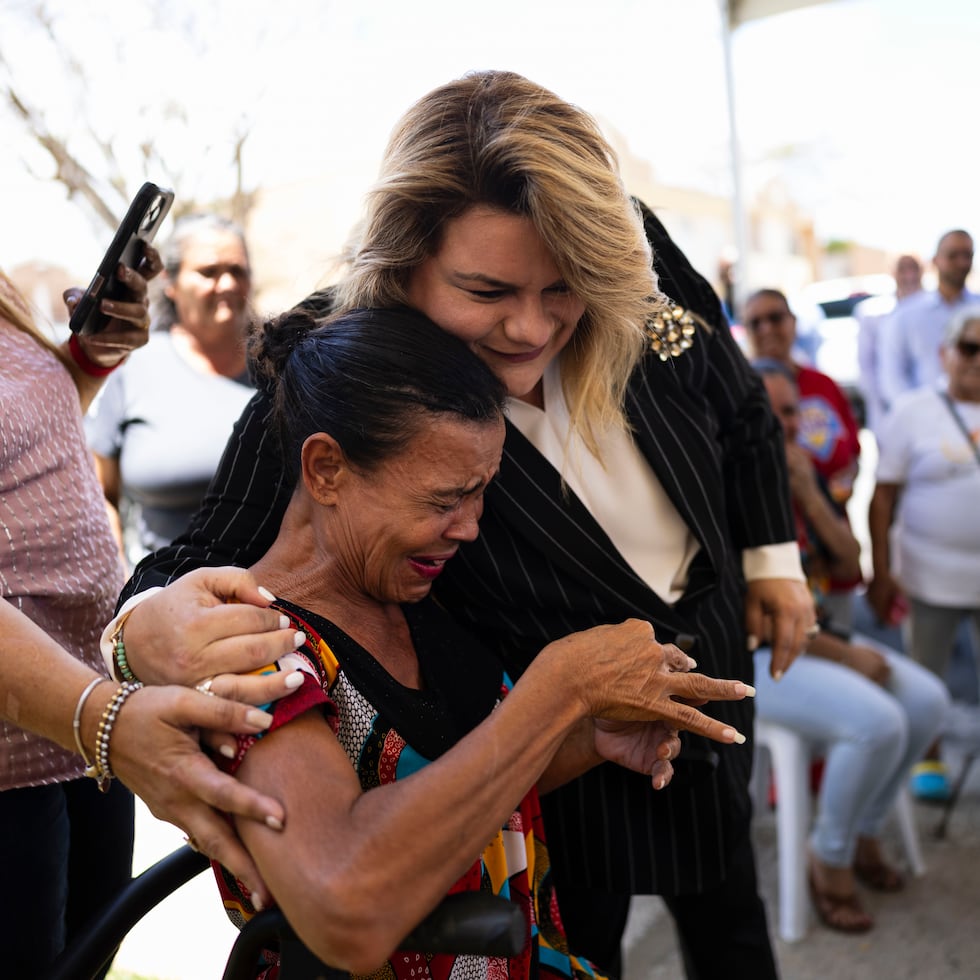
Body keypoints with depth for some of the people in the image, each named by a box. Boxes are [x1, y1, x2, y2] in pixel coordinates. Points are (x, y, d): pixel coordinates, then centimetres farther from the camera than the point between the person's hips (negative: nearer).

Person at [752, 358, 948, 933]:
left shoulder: (803, 476, 7)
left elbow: (850, 563, 2)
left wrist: (809, 493, -12)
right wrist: (847, 657, -15)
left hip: (819, 637, 8)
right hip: (753, 656, -8)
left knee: (929, 701, -7)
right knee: (877, 723, -26)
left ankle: (866, 834, 13)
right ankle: (830, 859, -1)